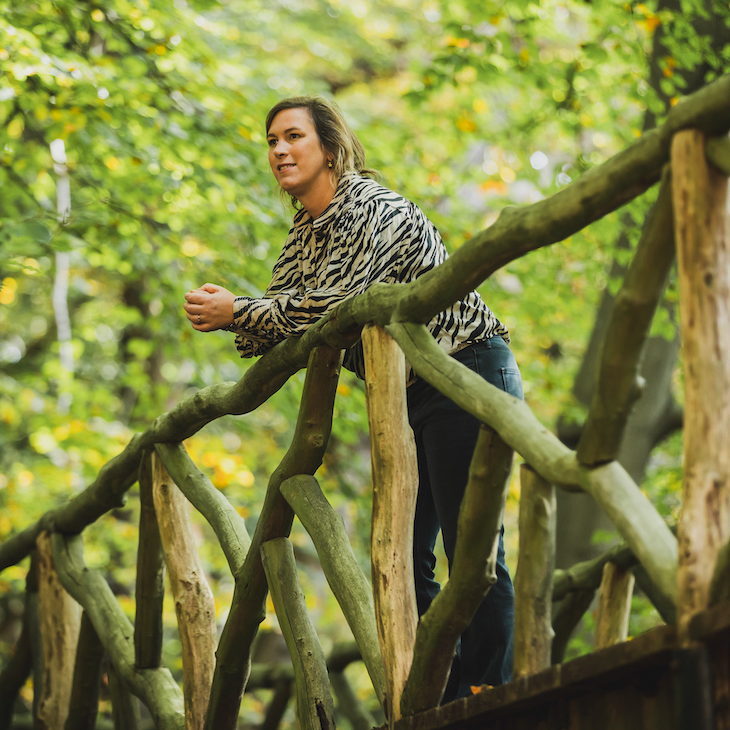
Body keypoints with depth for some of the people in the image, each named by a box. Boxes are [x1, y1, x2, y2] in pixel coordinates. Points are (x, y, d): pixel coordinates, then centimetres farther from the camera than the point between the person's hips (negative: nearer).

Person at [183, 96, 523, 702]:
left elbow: (327, 305, -24)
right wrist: (231, 317, -13)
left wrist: (236, 311, -15)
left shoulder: (368, 208, -16)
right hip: (415, 391, 9)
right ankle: (432, 700, 12)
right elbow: (288, 315, 7)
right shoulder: (305, 232, 12)